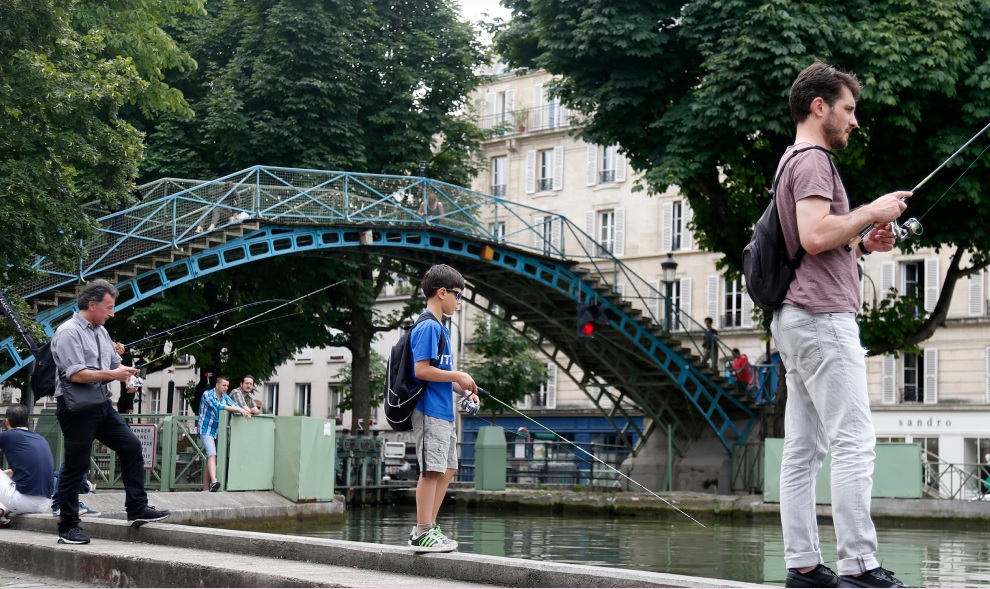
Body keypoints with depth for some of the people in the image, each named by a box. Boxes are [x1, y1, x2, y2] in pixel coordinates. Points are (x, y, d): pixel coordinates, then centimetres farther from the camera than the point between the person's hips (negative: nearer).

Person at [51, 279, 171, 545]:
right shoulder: (69, 332, -14)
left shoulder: (101, 331, 13)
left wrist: (126, 373, -3)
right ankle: (68, 527, 8)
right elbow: (76, 374, -22)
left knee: (131, 446, 5)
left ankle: (137, 509, 10)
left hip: (102, 404, 8)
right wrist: (112, 374, -20)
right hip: (77, 408, -8)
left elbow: (115, 363, 19)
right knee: (76, 466, -2)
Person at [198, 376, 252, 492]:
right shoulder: (207, 395, -11)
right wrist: (238, 409, -30)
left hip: (217, 432, 7)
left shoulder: (225, 397, 10)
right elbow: (218, 406, -25)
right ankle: (214, 481, -39)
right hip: (206, 430, -7)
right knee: (212, 454, -24)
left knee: (210, 459, 6)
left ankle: (206, 488, 7)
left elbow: (235, 406, -2)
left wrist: (244, 411, -25)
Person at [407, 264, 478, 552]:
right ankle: (423, 533, -4)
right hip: (430, 411, -10)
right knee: (431, 470, -8)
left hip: (444, 412, 10)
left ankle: (426, 529, 17)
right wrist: (458, 376, -13)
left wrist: (463, 390, 12)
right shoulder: (428, 327, -13)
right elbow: (422, 370, -21)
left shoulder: (439, 328, 19)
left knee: (447, 470, 12)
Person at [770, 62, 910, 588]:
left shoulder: (792, 163, 25)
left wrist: (864, 245, 16)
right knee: (854, 441, -12)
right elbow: (814, 235, -21)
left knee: (802, 447, 5)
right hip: (823, 316, -11)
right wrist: (871, 212, -9)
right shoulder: (813, 160, -7)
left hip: (798, 319, 11)